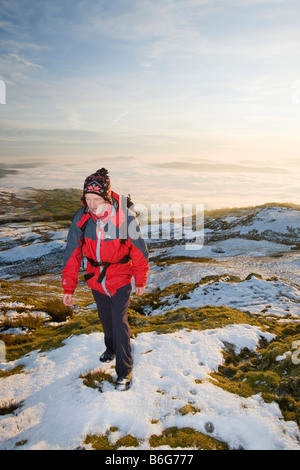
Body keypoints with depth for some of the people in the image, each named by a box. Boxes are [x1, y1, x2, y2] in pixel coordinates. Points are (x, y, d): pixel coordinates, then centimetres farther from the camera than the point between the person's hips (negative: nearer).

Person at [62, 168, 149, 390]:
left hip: (120, 278, -3)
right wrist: (68, 288, -6)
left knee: (119, 321, -6)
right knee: (105, 318, 21)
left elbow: (139, 251, -9)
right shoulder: (81, 218, -15)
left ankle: (124, 370, 12)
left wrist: (140, 281, 0)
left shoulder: (125, 217, -22)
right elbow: (72, 254, -7)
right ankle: (111, 348, 50)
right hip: (96, 278, 4)